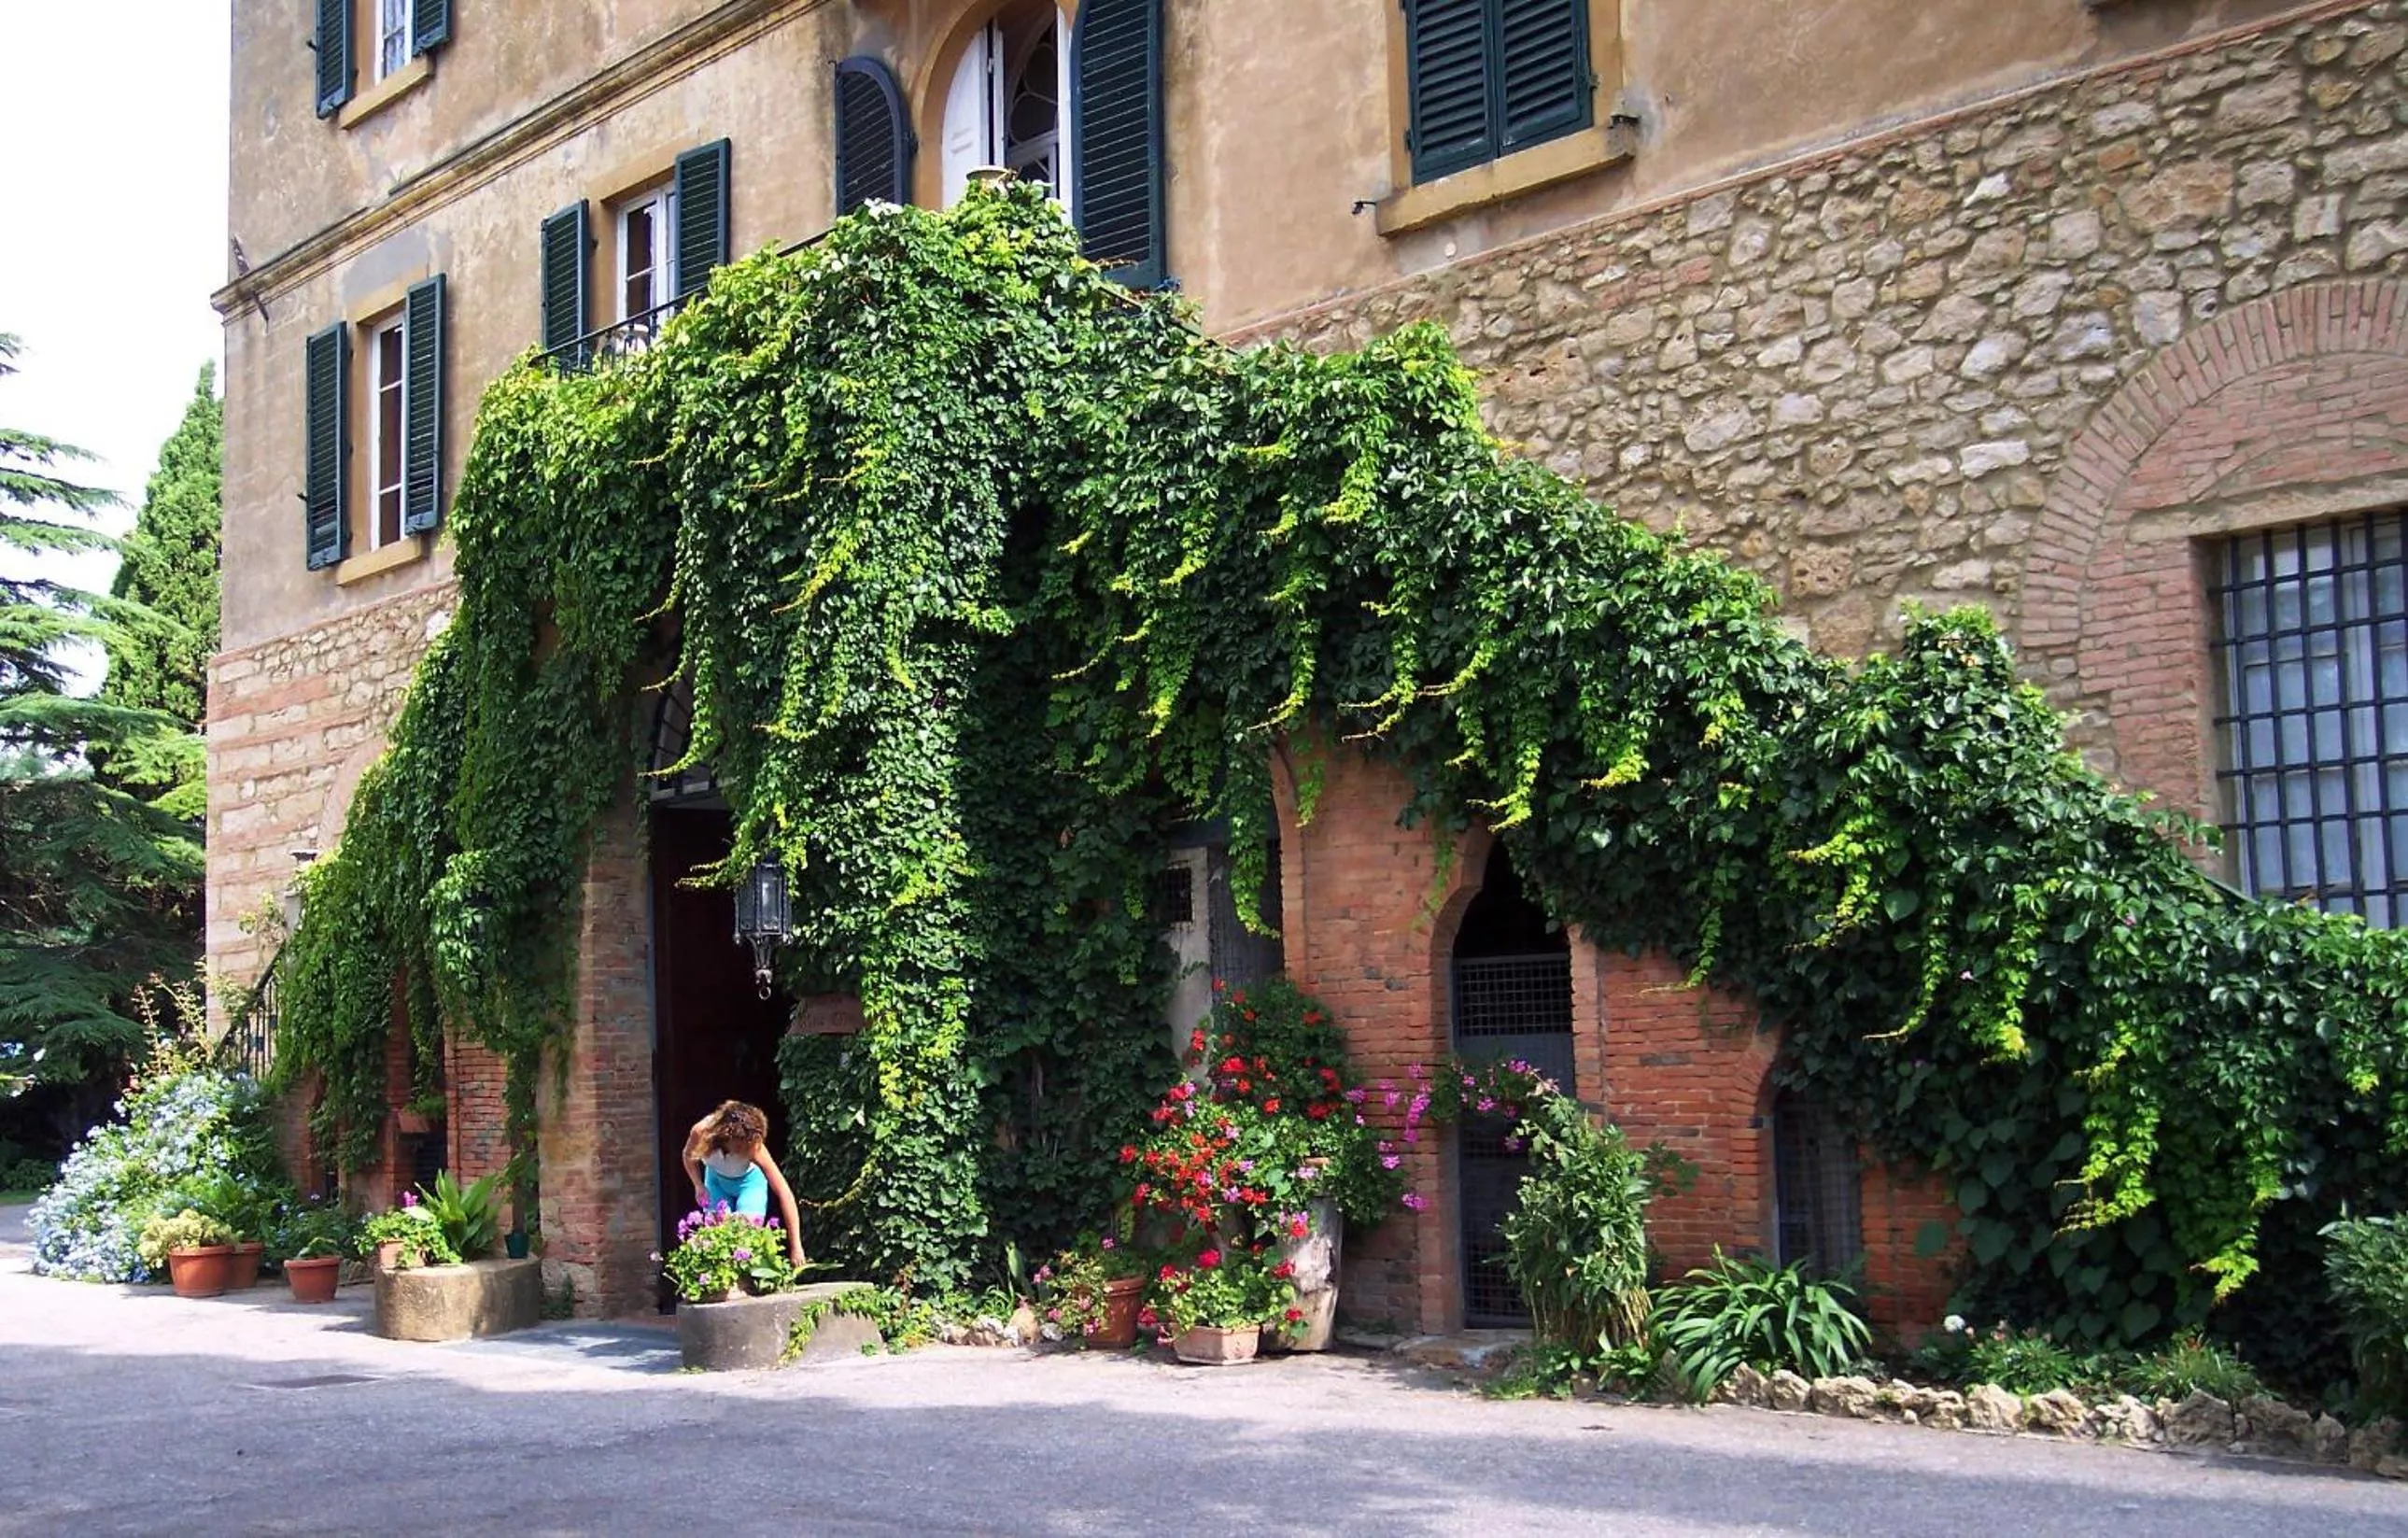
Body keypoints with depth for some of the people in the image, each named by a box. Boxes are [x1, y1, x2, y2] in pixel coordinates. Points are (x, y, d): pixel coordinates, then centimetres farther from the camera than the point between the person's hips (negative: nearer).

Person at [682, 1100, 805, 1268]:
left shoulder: (754, 1147, -39)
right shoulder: (701, 1132, -35)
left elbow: (785, 1194, -41)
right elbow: (689, 1157, -7)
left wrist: (796, 1247, -44)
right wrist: (699, 1186, -19)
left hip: (749, 1181, -2)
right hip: (717, 1180, 2)